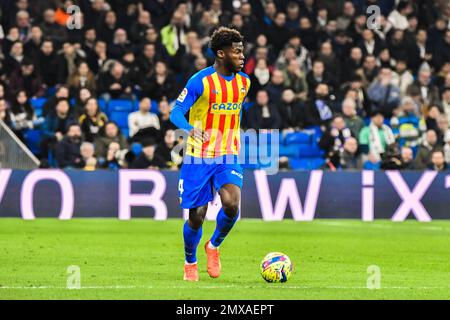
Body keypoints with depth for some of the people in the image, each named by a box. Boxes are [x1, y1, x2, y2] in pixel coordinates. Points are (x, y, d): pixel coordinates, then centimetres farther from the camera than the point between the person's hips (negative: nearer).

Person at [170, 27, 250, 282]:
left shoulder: (244, 82, 5)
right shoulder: (201, 81, -11)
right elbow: (176, 112, -10)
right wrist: (190, 128, -30)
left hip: (228, 156, 3)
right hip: (199, 157, -3)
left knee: (232, 205, -21)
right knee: (197, 217, 1)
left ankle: (214, 246, 8)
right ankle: (190, 263, 28)